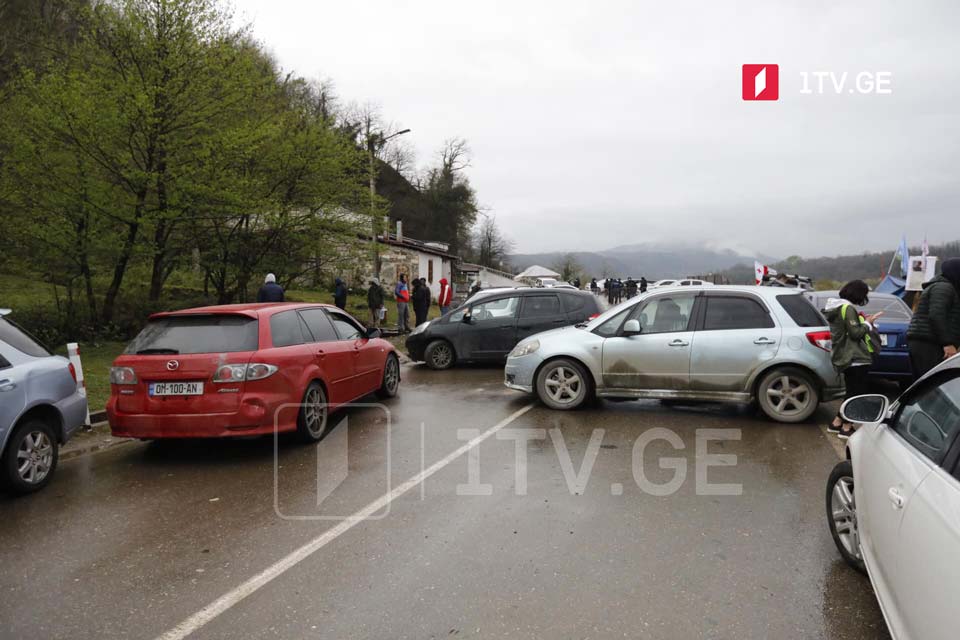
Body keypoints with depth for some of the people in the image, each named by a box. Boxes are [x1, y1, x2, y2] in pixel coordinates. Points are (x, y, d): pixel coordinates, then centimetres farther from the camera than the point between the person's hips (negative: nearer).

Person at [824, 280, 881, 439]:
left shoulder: (837, 307, 13)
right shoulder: (847, 308, -16)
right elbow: (855, 332, -19)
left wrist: (864, 320, 13)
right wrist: (868, 323, -4)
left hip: (846, 357, 10)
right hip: (855, 357, -10)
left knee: (852, 392, 17)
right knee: (857, 393, -4)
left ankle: (836, 423, 19)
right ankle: (846, 428, -2)